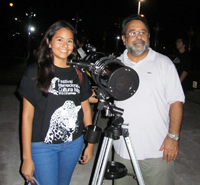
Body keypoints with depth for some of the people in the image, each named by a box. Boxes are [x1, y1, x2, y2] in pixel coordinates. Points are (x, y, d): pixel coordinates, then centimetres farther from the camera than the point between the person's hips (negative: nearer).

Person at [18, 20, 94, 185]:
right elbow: (27, 115, -8)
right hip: (43, 145, -4)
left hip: (74, 143, 4)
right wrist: (27, 158, -9)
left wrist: (90, 143, 9)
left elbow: (86, 109, 9)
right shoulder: (35, 72, -7)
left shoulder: (79, 74, 4)